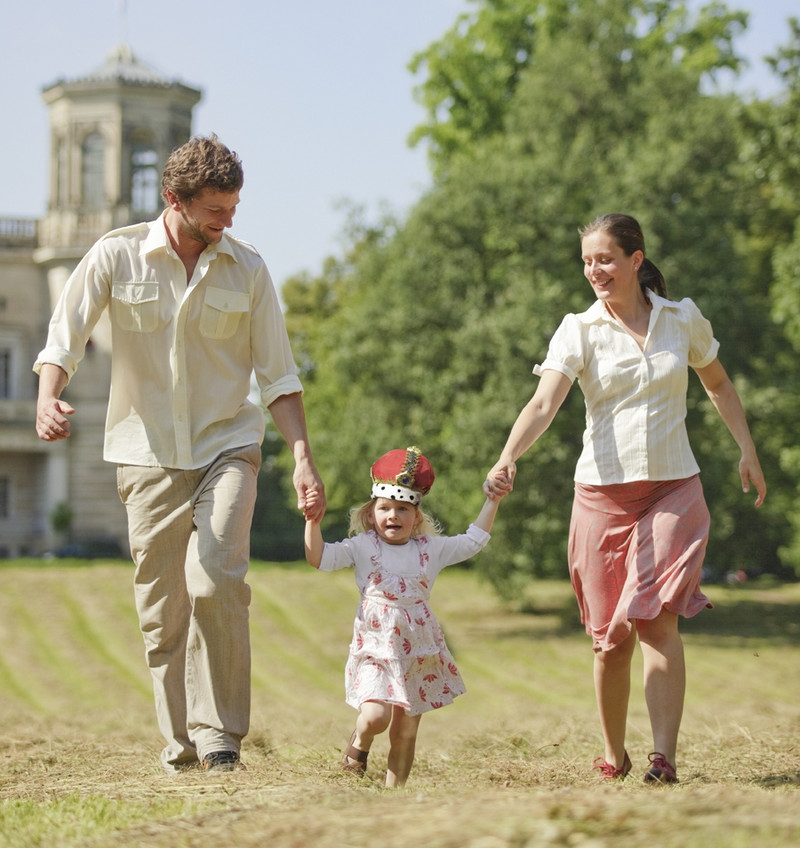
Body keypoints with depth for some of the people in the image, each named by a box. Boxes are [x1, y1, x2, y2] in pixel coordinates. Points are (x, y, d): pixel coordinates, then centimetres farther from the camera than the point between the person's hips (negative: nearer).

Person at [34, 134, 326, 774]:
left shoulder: (248, 270, 2)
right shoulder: (116, 257, -2)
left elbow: (278, 376, 5)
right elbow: (64, 340, -1)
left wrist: (303, 457, -5)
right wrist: (48, 399, -22)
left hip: (228, 448, 0)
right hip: (148, 456, 0)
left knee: (216, 581, -20)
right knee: (160, 606, 2)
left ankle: (221, 731, -9)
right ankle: (181, 739, 16)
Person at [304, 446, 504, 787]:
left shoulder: (430, 549, 9)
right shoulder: (363, 547, 2)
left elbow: (473, 541, 18)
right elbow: (319, 557, -5)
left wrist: (493, 501, 15)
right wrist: (313, 521, -18)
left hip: (418, 653, 3)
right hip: (375, 649, -3)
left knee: (405, 731, 4)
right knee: (375, 716, -21)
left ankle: (394, 787, 16)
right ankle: (359, 743, 13)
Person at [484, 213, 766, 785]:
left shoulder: (683, 320, 4)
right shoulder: (579, 331, -2)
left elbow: (718, 384, 22)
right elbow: (544, 404, -16)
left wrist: (748, 452, 19)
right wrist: (508, 459, -33)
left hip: (673, 490, 0)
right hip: (602, 494, 0)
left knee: (657, 620, -16)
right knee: (611, 638, 3)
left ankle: (665, 758, -17)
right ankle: (614, 755, 22)